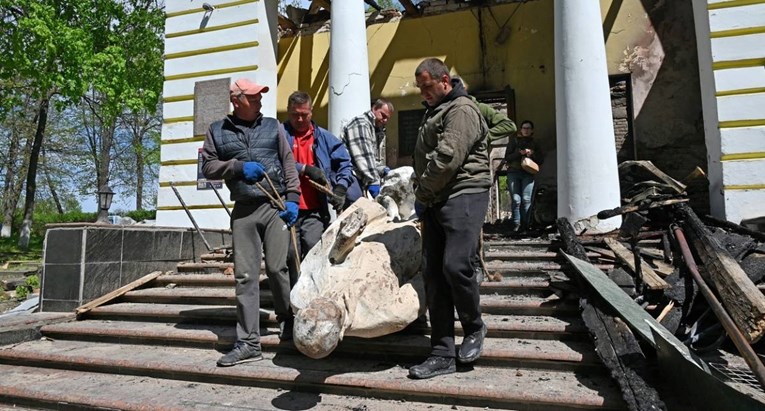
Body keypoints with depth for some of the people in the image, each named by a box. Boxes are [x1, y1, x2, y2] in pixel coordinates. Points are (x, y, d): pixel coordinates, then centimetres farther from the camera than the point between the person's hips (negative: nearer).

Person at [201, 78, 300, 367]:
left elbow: (288, 164, 7)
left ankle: (287, 319, 24)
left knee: (276, 268, -3)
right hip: (243, 210, 1)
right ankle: (248, 342, 6)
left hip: (276, 206, -1)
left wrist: (292, 198, -3)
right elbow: (208, 167, 8)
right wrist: (238, 166, -8)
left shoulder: (272, 126, 11)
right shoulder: (218, 131, 12)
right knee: (245, 275, 0)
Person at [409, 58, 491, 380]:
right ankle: (443, 354, 8)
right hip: (435, 202, 9)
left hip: (463, 196, -9)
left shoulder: (461, 110, -6)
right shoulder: (434, 111, 25)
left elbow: (447, 159, -17)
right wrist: (423, 196, 12)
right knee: (434, 273, 3)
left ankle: (474, 328, 12)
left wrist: (421, 194, -6)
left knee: (455, 265, -18)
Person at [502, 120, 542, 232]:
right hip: (513, 173, -1)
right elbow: (507, 157, 2)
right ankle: (516, 225, -3)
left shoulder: (534, 143, 18)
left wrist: (532, 153, -5)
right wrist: (520, 152, -11)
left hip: (528, 174, 2)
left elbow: (540, 160, 13)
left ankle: (525, 224, -5)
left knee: (526, 200, -9)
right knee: (516, 200, -8)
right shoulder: (514, 140, 11)